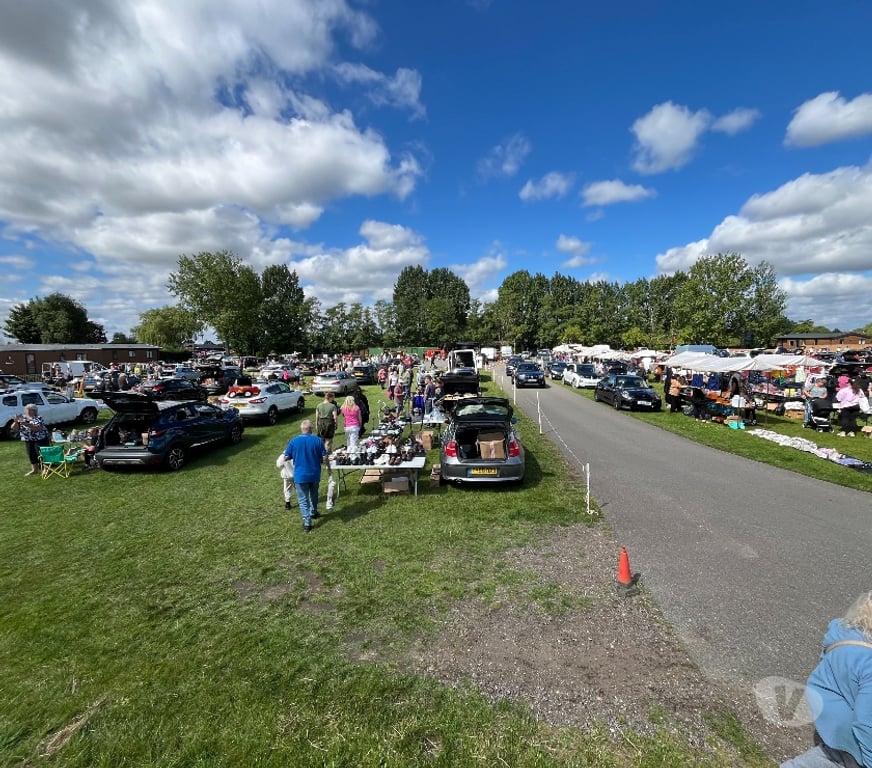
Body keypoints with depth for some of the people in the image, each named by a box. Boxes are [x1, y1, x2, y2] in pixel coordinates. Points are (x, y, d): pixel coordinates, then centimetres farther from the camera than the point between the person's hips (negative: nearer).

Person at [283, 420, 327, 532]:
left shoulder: (293, 441, -10)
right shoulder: (318, 440, -10)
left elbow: (286, 458, -2)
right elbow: (325, 458, -9)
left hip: (300, 475, -2)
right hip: (315, 474, 2)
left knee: (303, 499, 9)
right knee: (314, 495, 25)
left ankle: (307, 523, 10)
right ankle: (313, 513, 45)